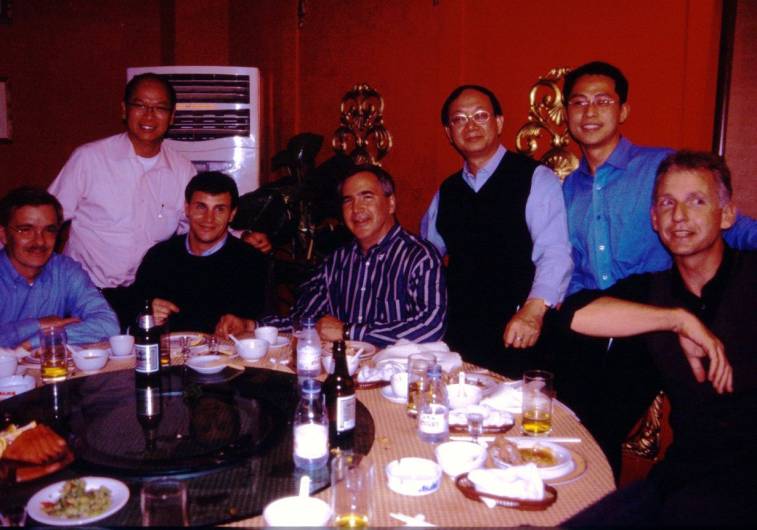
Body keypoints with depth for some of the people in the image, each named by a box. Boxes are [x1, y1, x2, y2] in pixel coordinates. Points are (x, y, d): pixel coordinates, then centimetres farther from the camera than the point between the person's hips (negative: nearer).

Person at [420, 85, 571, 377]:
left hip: (517, 335, -4)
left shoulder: (536, 178, -5)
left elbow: (554, 253, -17)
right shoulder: (446, 192, 12)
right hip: (459, 336, 5)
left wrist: (534, 309, -32)